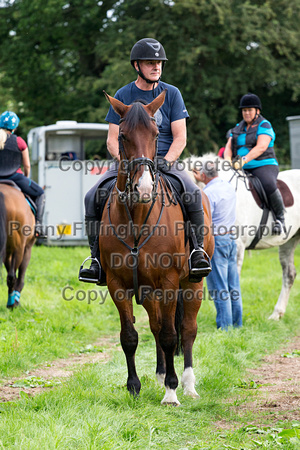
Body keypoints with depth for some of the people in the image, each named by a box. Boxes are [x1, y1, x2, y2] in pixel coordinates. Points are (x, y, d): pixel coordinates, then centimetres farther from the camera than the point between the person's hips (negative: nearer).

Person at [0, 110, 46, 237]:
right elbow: (27, 166, -1)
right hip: (16, 177, -2)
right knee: (39, 194, 20)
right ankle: (38, 225, 7)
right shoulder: (19, 141, -8)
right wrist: (26, 178, 18)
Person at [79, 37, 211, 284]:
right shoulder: (123, 95, 6)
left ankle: (197, 249, -16)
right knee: (93, 197, -22)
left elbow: (180, 138, 1)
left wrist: (165, 161, -17)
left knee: (192, 193, -30)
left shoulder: (172, 94, 5)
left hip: (166, 163, -1)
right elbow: (112, 140, 5)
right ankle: (97, 257, -14)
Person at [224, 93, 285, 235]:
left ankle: (280, 218, -16)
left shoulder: (264, 126, -3)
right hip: (242, 170, 7)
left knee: (269, 186, -36)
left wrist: (244, 160, -31)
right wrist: (227, 159, -13)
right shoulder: (238, 127, 18)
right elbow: (229, 146, 11)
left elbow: (261, 147, -18)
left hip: (263, 166, -7)